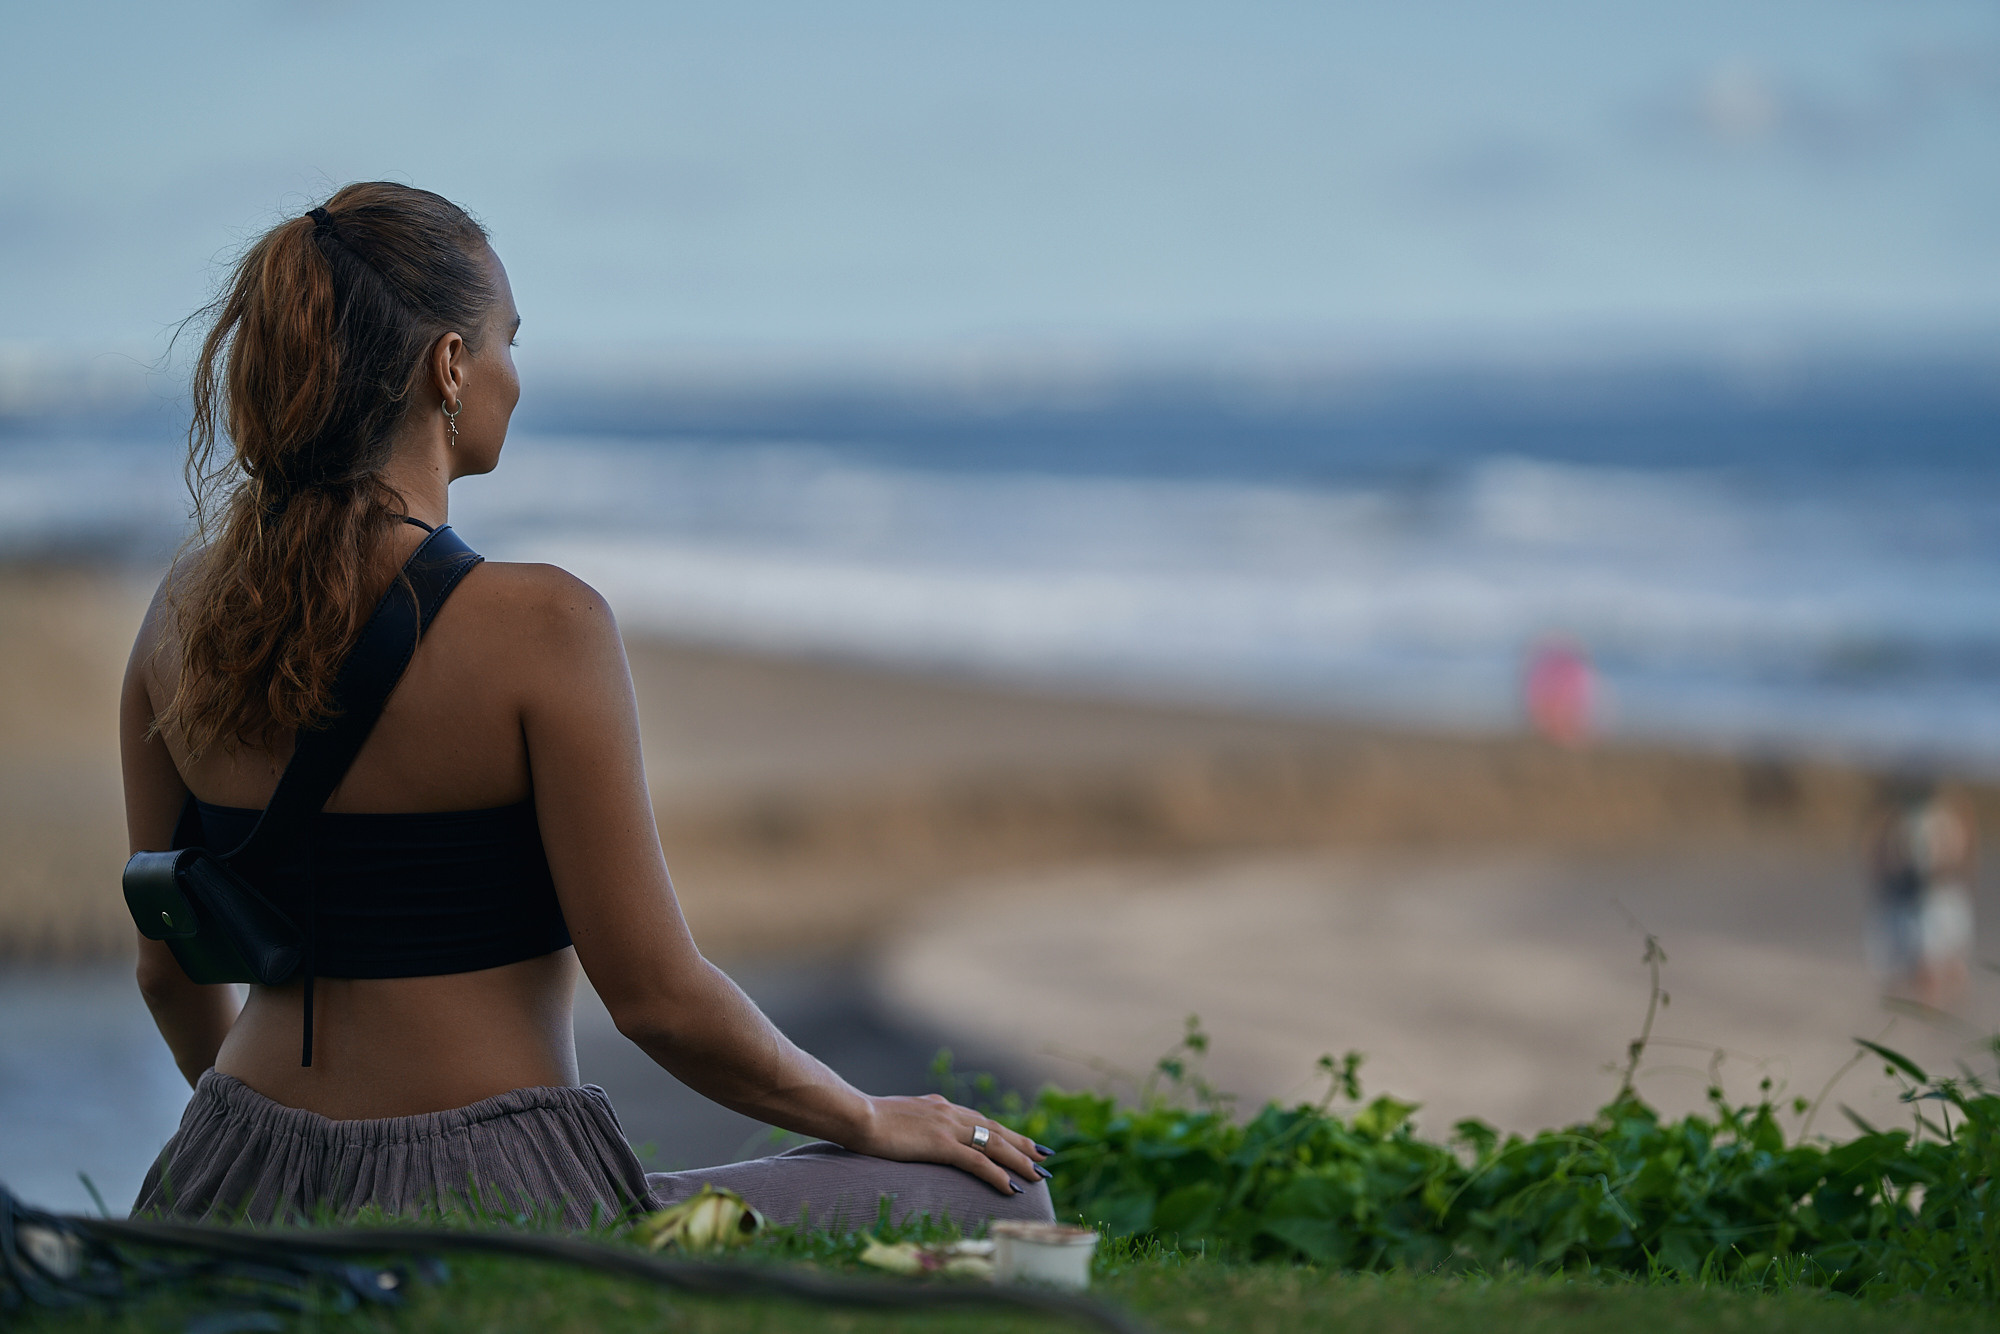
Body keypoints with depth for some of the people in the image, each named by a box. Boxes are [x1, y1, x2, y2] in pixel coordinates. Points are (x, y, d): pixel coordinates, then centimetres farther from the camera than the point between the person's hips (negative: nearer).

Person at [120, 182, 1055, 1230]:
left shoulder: (186, 610, 3)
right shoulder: (538, 624, -16)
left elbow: (169, 965, 12)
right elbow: (657, 998, -12)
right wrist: (869, 1120, 5)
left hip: (242, 1209, 6)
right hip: (482, 1211, -6)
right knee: (990, 1195, 8)